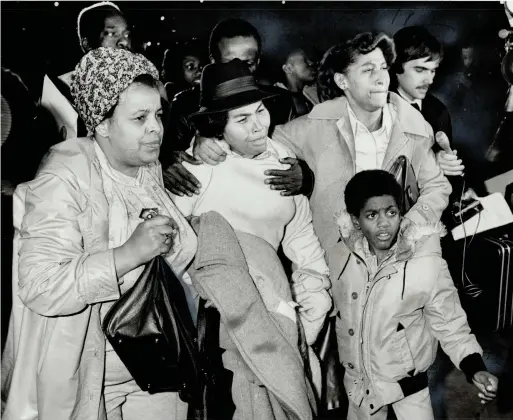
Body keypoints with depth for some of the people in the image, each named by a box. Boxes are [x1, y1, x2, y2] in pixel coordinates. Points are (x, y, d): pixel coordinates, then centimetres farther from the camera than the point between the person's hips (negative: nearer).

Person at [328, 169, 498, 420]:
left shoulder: (427, 264, -24)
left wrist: (475, 369, -27)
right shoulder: (339, 257, -14)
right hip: (358, 379, 3)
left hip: (407, 380, -3)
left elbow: (450, 323, -15)